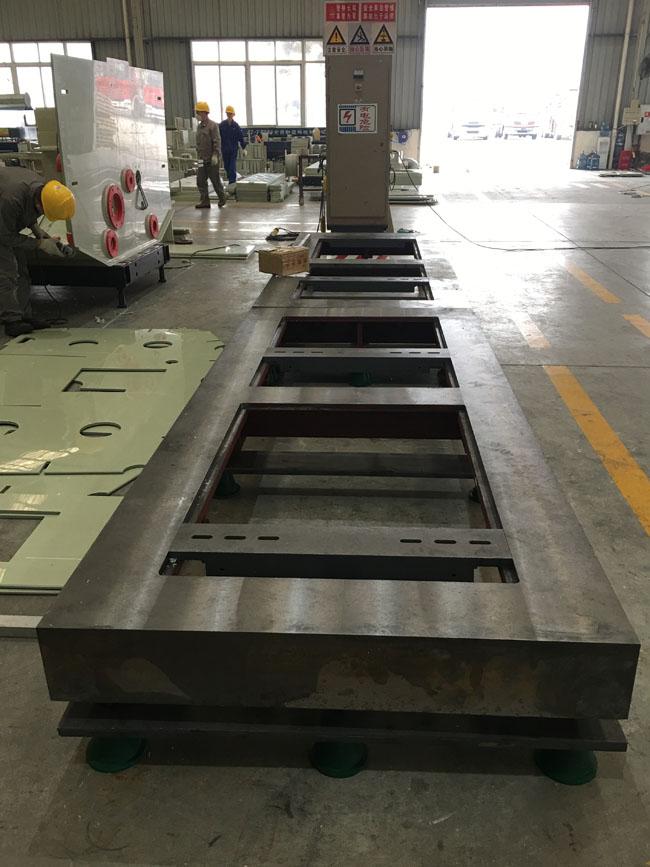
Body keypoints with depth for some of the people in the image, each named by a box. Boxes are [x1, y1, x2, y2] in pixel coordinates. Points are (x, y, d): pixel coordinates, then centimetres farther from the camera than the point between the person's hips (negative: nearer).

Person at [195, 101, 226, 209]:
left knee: (215, 180, 1)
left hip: (212, 159, -8)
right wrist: (199, 155, 19)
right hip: (202, 160, 8)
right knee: (200, 180, 1)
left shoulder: (213, 125, -10)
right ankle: (205, 201, 3)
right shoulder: (200, 126, 15)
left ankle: (222, 199, 18)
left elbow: (217, 141, -17)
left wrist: (215, 155, -25)